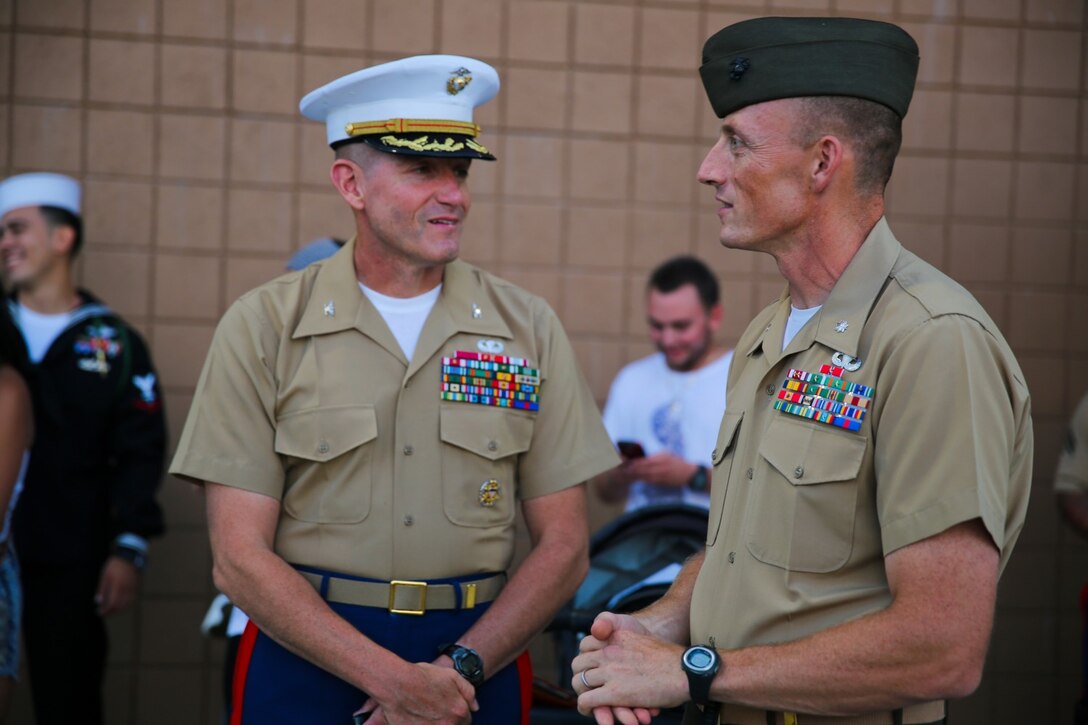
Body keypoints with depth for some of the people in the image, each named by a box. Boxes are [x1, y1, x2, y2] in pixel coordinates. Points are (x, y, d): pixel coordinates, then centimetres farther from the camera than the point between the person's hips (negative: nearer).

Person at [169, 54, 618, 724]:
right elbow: (240, 558, -9)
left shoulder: (529, 330, 1)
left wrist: (461, 667, -14)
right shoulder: (263, 329, -4)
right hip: (305, 656, -1)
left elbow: (564, 548, 1)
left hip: (481, 659, 1)